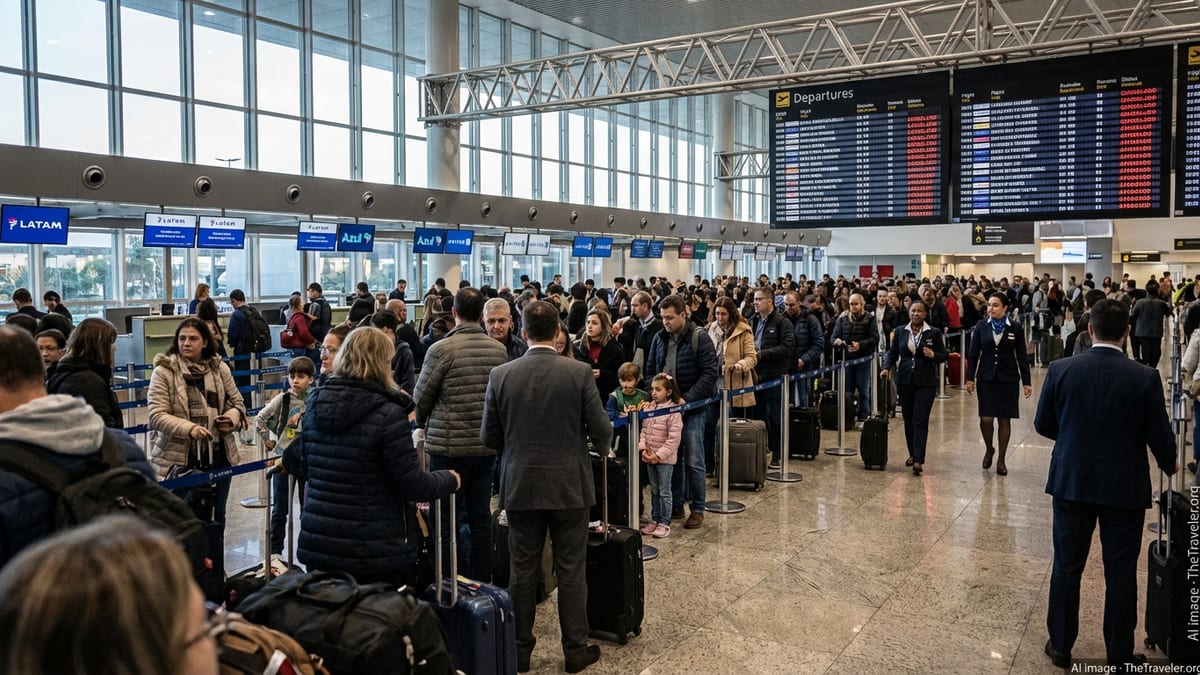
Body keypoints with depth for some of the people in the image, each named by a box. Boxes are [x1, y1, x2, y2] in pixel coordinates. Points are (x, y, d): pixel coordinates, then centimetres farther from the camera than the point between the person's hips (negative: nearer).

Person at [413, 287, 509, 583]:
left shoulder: (441, 350, -13)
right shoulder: (499, 350, 0)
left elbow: (421, 397, -4)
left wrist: (422, 426, 16)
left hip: (449, 447, -4)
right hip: (487, 445, 5)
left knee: (447, 522, 5)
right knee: (481, 517, 14)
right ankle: (481, 584, 22)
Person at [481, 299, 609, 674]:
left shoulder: (501, 375, -6)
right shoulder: (579, 373, -11)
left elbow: (489, 437, 0)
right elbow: (602, 431, -8)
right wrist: (597, 442, 15)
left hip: (521, 485, 2)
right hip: (570, 485, -1)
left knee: (522, 570, 12)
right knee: (571, 569, 9)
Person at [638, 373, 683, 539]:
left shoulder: (674, 411, -15)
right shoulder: (648, 407, 4)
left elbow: (674, 438, -18)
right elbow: (644, 430, 8)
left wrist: (659, 455, -18)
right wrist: (644, 449, -5)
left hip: (665, 458, -6)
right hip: (650, 457, 6)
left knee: (664, 491, 3)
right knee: (654, 490, 16)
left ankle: (665, 523, 12)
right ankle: (654, 519, 27)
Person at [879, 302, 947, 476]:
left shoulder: (934, 333, 0)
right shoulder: (900, 332, 6)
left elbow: (944, 356, 3)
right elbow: (892, 353, 9)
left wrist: (933, 355, -18)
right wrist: (887, 368, -8)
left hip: (926, 382, -3)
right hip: (905, 381, 3)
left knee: (920, 420, -8)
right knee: (908, 418, 11)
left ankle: (918, 460, -10)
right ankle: (912, 454, 27)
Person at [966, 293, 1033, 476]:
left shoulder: (1015, 329, -2)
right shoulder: (981, 326, 0)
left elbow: (1022, 357, 1)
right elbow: (973, 354, 3)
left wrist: (1027, 382, -1)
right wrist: (970, 378, -1)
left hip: (1008, 379, 0)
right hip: (986, 378, 1)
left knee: (1004, 419, 3)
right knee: (986, 418, -4)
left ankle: (1001, 459, 15)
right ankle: (989, 449, 24)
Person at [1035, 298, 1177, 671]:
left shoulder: (1060, 370, -9)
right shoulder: (1145, 378, -13)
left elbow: (1043, 424, 0)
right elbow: (1159, 434, -7)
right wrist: (1169, 464, 15)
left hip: (1071, 482, 1)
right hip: (1125, 486, -1)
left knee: (1067, 566, 12)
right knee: (1121, 571, 11)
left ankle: (1060, 645, 22)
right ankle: (1119, 654, 22)